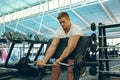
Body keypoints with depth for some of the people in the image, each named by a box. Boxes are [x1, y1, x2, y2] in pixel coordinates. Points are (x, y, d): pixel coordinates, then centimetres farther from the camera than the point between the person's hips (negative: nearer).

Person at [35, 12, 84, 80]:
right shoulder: (58, 31, -9)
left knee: (70, 68, -28)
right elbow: (53, 46, -20)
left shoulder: (76, 29, -26)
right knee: (55, 66, -16)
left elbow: (71, 47, -38)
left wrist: (59, 60, -48)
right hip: (64, 52, 5)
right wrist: (44, 60, -36)